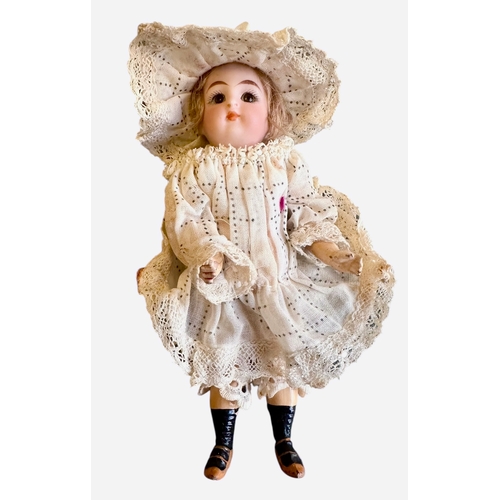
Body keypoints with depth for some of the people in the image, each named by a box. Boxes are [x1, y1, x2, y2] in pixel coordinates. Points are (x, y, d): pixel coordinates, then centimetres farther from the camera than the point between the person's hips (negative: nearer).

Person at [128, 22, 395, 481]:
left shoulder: (285, 160, -1)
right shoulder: (194, 167, -6)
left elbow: (310, 207, -2)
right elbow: (183, 219, -13)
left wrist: (325, 243, -17)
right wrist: (207, 253, -28)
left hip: (281, 286, 2)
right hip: (222, 290, -1)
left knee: (285, 367, 14)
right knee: (223, 369, 11)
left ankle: (284, 442, 36)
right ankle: (223, 445, 33)